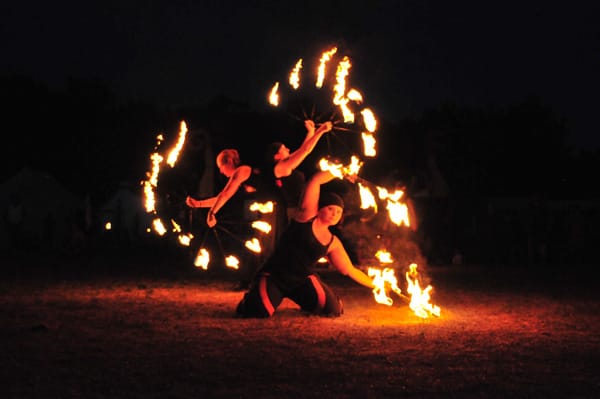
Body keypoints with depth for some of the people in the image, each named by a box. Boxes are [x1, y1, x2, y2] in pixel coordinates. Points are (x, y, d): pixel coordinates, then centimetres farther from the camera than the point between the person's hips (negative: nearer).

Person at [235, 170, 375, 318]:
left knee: (333, 309, -15)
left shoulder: (333, 243, 4)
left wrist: (375, 285, 8)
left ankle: (306, 301, 22)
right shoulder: (307, 215, -7)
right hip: (274, 275, -4)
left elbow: (350, 270, 11)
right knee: (259, 311, -28)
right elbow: (316, 180, -12)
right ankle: (252, 297, 13)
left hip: (302, 280, 4)